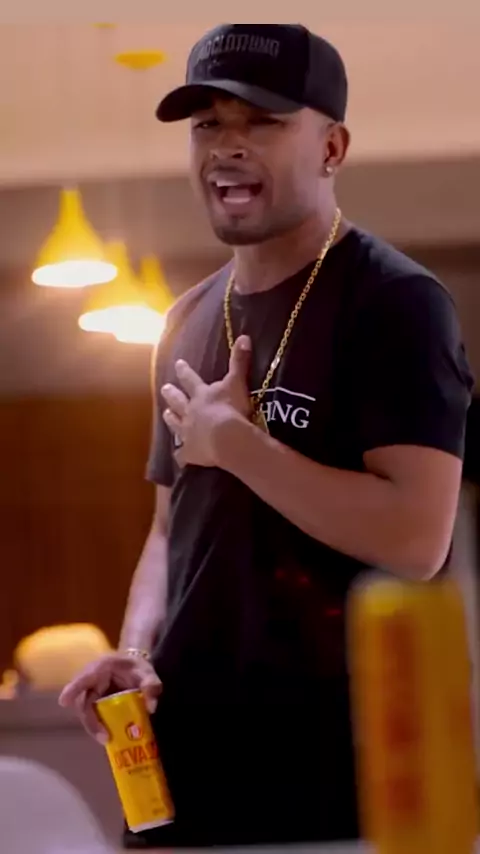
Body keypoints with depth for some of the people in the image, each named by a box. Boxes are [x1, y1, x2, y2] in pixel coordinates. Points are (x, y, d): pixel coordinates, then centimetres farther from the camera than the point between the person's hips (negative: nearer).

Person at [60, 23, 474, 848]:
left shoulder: (395, 303, -11)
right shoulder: (189, 322, 13)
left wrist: (233, 440, -15)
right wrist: (136, 649, 1)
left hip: (333, 756, -7)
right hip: (185, 738, 7)